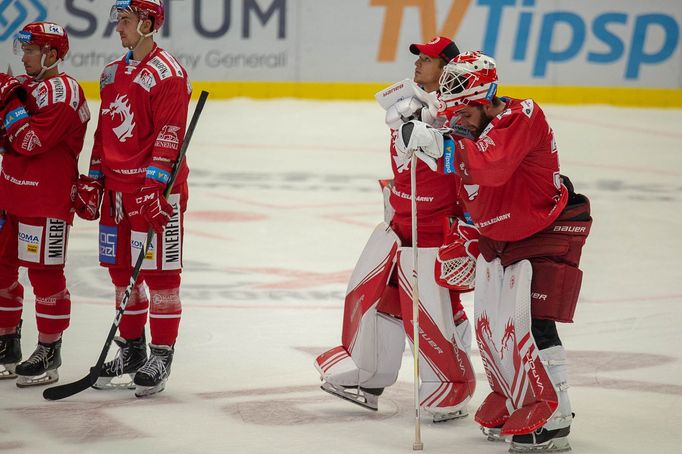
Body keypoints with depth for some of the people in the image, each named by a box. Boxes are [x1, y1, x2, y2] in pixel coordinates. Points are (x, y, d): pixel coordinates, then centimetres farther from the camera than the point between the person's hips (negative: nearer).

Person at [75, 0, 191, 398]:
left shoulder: (168, 74, -10)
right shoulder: (113, 73, 16)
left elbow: (169, 136, -16)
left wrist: (154, 185, -22)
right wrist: (92, 181, 17)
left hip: (157, 189, -8)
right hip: (117, 187, 8)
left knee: (160, 272, -4)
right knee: (123, 271, 11)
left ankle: (161, 357, 1)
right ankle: (131, 352, 21)